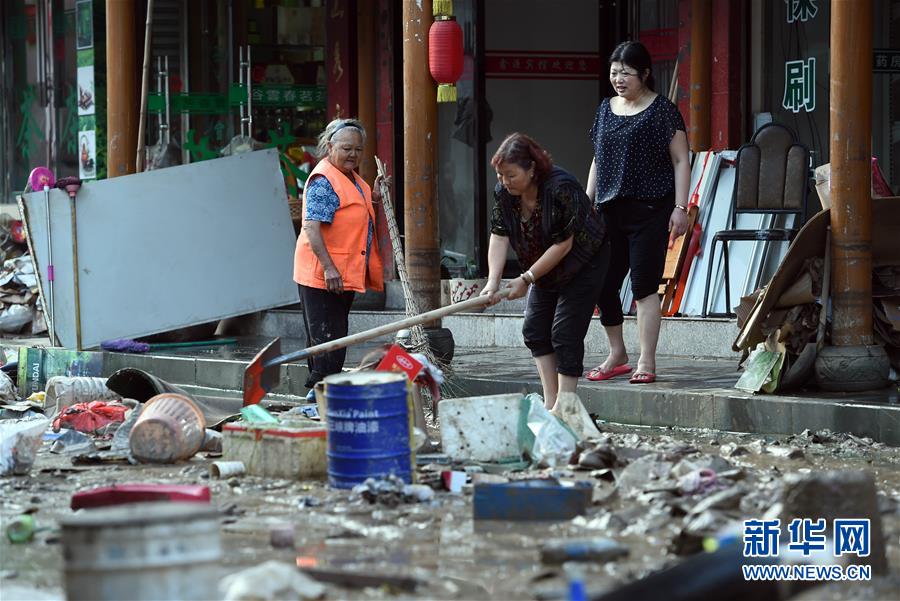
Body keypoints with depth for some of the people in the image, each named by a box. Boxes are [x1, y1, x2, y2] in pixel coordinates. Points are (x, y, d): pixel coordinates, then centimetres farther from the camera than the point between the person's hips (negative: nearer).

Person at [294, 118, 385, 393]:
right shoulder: (323, 179, -16)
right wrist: (329, 268, -30)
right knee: (327, 339, -8)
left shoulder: (352, 179, 14)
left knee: (335, 337, 16)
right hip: (322, 276, -10)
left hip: (345, 274, 10)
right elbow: (312, 228, -24)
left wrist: (373, 199, 9)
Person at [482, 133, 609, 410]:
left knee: (565, 333, -13)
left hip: (583, 265, -7)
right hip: (546, 268, 8)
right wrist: (493, 282, -27)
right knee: (534, 329, 3)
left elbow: (563, 244, -29)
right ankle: (550, 403, 8)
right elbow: (499, 238, -14)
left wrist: (527, 278, -26)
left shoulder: (562, 188, -32)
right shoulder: (503, 192, -11)